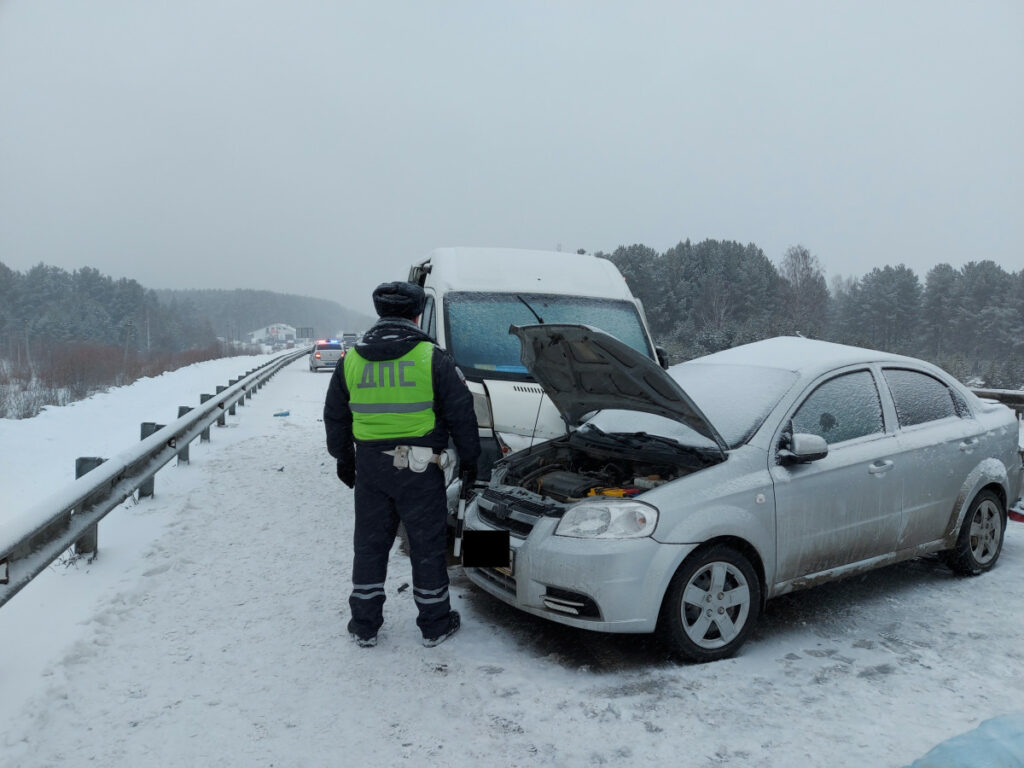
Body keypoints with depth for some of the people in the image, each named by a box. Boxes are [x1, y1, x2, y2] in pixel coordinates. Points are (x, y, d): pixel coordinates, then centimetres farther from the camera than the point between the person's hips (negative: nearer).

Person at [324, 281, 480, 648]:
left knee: (370, 545, 15)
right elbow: (461, 412, -5)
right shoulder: (432, 357, -7)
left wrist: (343, 459, 24)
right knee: (427, 546, 9)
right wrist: (469, 458, 6)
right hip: (420, 467, -3)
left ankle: (364, 626, 24)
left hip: (370, 467, 3)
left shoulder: (351, 360, 4)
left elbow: (335, 417, 12)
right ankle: (435, 625, 21)